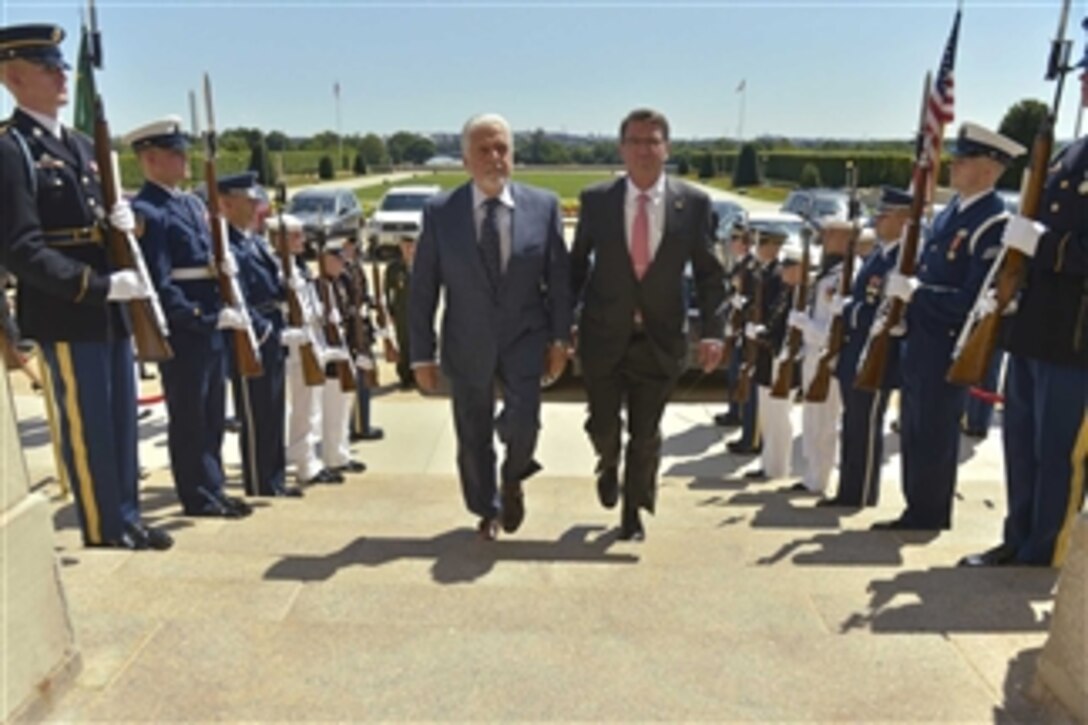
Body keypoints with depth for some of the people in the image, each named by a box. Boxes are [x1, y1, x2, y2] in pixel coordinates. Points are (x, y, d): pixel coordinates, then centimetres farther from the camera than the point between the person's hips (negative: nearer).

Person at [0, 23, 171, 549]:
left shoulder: (80, 145, 16)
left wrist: (122, 222, -1)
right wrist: (101, 286, -23)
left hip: (110, 309, 8)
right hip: (65, 314, -8)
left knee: (121, 417, 13)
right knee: (85, 424, 2)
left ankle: (127, 516, 25)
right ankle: (103, 526, 16)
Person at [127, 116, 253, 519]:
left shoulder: (193, 204, 15)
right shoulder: (146, 212, -13)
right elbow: (160, 286, -19)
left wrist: (226, 267, -1)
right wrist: (208, 318, -19)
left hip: (213, 326, 9)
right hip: (182, 332, -9)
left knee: (213, 414, 15)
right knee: (189, 417, 3)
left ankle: (214, 489, 26)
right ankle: (199, 497, 14)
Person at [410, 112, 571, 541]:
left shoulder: (544, 206, -3)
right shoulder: (440, 212, -5)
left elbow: (560, 277, 2)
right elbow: (422, 289, -3)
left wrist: (560, 338, -3)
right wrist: (422, 355, -4)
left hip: (525, 337, 0)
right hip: (468, 344, 1)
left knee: (523, 420, -17)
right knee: (473, 438, 11)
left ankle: (513, 479, 19)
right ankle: (487, 511, 37)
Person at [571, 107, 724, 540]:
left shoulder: (694, 203, -3)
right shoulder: (596, 200, -3)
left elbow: (709, 273, 0)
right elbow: (577, 265, 5)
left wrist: (712, 331, -10)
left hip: (661, 338, 0)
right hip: (604, 335, 0)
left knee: (646, 435, 9)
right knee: (603, 427, 9)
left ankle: (633, 513, 32)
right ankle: (609, 465, 46)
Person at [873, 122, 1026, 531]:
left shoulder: (993, 224, -18)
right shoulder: (952, 209, 10)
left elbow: (974, 301, -24)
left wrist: (914, 292, -23)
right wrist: (903, 288, 4)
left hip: (949, 346, -9)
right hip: (921, 339, 9)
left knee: (934, 432, 2)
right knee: (913, 428, 15)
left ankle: (930, 516, 18)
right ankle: (917, 511, 28)